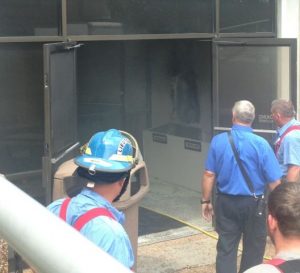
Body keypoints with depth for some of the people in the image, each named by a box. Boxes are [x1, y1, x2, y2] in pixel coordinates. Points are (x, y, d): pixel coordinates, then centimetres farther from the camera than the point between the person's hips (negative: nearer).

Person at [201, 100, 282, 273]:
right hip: (253, 204, -2)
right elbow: (274, 181, -12)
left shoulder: (218, 141, -5)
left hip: (226, 202, 2)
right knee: (253, 250, 14)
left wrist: (206, 201, 9)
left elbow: (209, 174, -2)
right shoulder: (261, 143, -13)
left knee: (226, 249, 7)